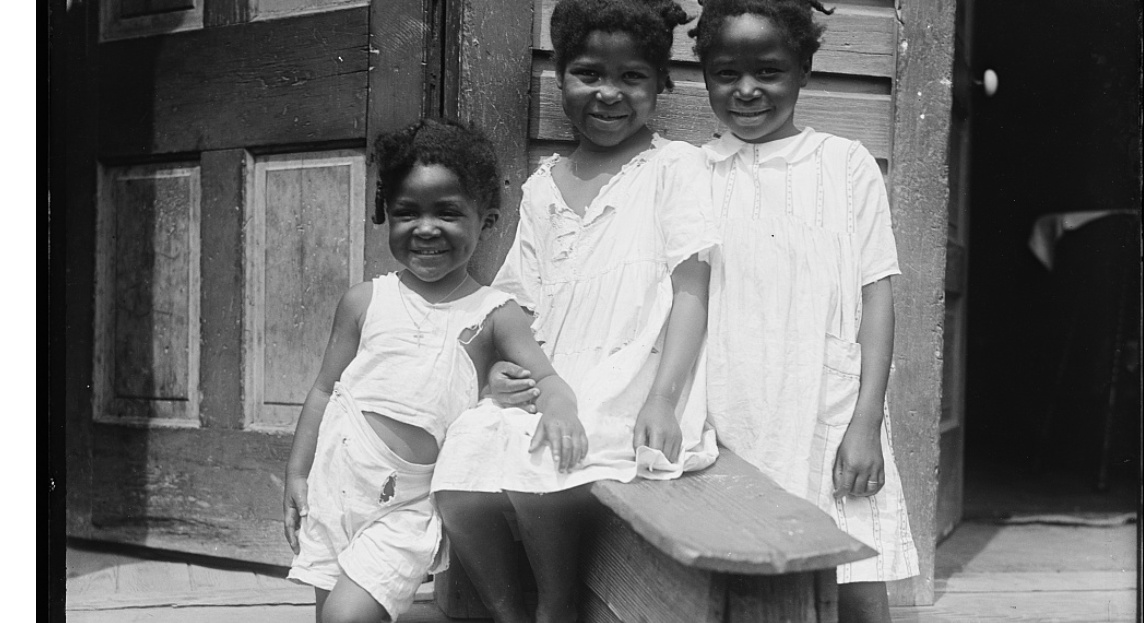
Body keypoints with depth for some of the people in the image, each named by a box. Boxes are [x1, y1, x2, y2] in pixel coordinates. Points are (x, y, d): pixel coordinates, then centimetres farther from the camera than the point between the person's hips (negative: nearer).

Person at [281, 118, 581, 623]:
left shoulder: (494, 315, -2)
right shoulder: (365, 301, 4)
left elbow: (545, 376, -9)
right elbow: (325, 389, 8)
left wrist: (558, 407, -32)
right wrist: (297, 474, 5)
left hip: (409, 506, -3)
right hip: (336, 482, 3)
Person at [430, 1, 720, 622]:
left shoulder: (674, 166, 2)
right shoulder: (543, 186, 16)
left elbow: (690, 291, -5)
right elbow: (526, 303, 16)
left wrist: (662, 399, -16)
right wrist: (512, 365, -4)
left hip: (631, 389, -5)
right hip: (550, 386, 5)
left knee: (536, 460, -29)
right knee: (458, 480, -17)